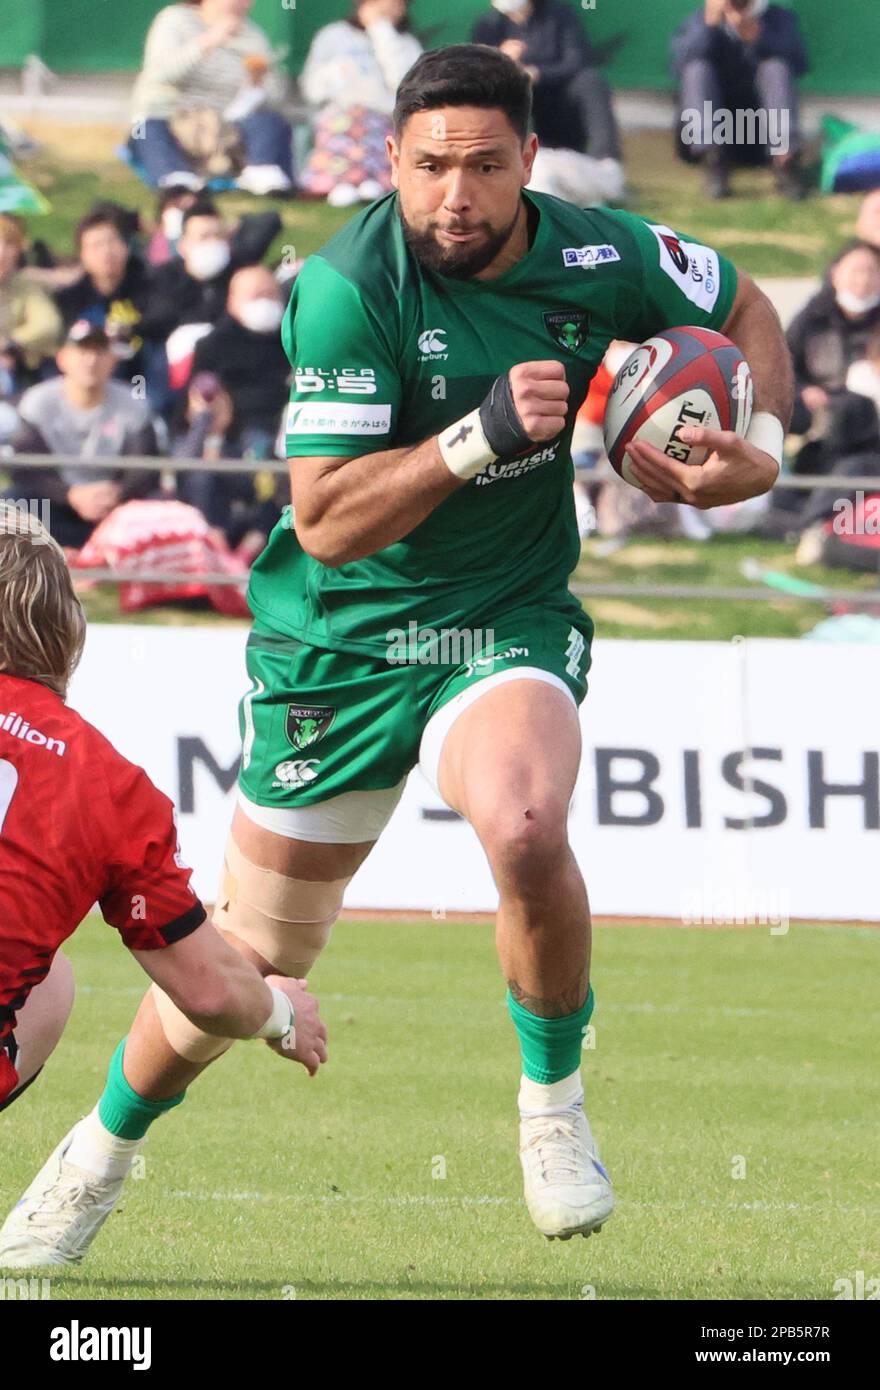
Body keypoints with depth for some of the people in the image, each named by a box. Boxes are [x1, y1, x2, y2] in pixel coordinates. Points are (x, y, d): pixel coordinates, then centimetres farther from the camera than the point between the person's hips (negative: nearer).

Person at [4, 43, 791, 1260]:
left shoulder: (599, 259, -9)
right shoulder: (349, 287, -21)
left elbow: (745, 308, 13)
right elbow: (326, 522, -24)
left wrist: (760, 444, -5)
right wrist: (480, 436, -35)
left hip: (510, 628, 1)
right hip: (342, 643, -1)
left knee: (525, 829, -33)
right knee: (250, 961, 7)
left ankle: (554, 1094, -8)